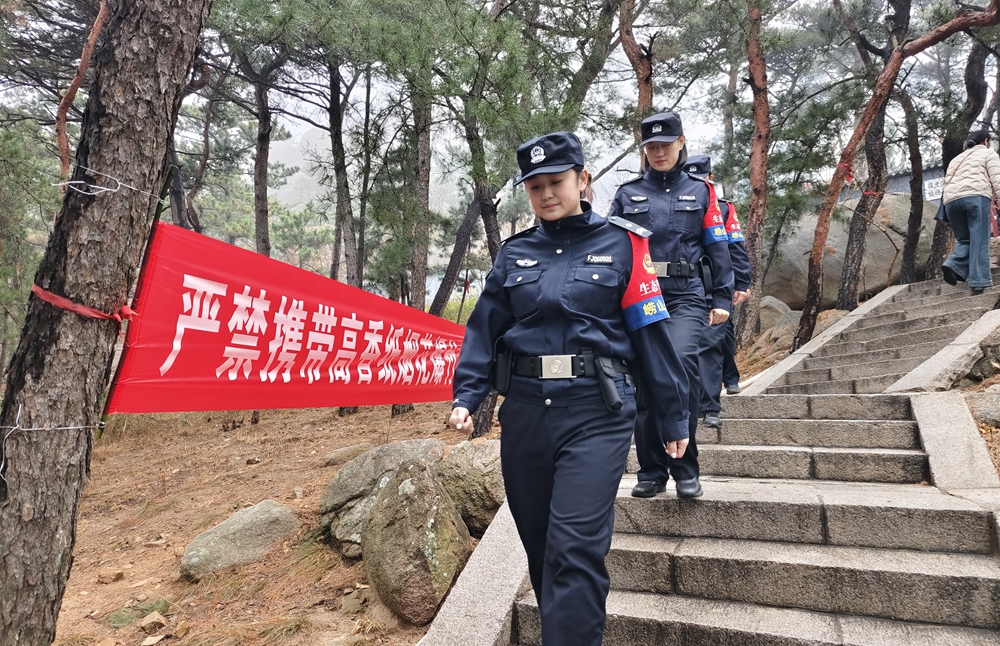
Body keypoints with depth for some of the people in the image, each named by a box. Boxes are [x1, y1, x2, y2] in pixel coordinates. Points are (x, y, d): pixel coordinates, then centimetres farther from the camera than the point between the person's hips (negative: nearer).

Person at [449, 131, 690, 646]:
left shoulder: (620, 244, 2)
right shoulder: (515, 253, 11)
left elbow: (651, 332, 1)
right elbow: (485, 328, 9)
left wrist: (672, 417, 3)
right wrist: (466, 396, -5)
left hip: (596, 414, -4)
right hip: (525, 413, 4)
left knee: (575, 546, -11)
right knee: (539, 546, 15)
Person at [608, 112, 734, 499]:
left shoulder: (700, 192, 12)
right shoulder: (628, 194, 13)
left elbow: (718, 249, 10)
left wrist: (722, 300, 1)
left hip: (687, 296, -1)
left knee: (680, 362, -23)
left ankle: (685, 468, -7)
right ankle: (651, 471, 16)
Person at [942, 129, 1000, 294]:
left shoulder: (956, 159, 34)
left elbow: (947, 183, 25)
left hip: (951, 200, 5)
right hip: (975, 197, -5)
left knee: (964, 239, 12)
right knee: (979, 241, -6)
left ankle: (953, 266, -16)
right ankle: (979, 282, -12)